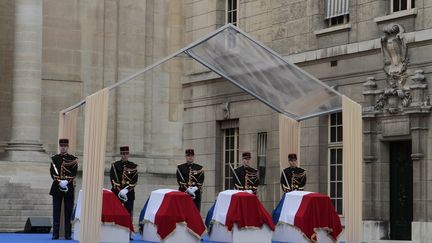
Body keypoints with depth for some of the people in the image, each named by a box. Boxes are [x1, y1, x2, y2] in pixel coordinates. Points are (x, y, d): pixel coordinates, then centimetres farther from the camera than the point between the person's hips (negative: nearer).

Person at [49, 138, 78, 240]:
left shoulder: (73, 159, 5)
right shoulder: (54, 158, 8)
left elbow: (74, 173, -5)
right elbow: (52, 172, -2)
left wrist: (67, 181, -20)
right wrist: (59, 182, -16)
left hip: (69, 188, -1)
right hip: (56, 188, 1)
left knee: (68, 212, 0)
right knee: (56, 212, 1)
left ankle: (68, 234, 3)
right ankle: (55, 234, 4)